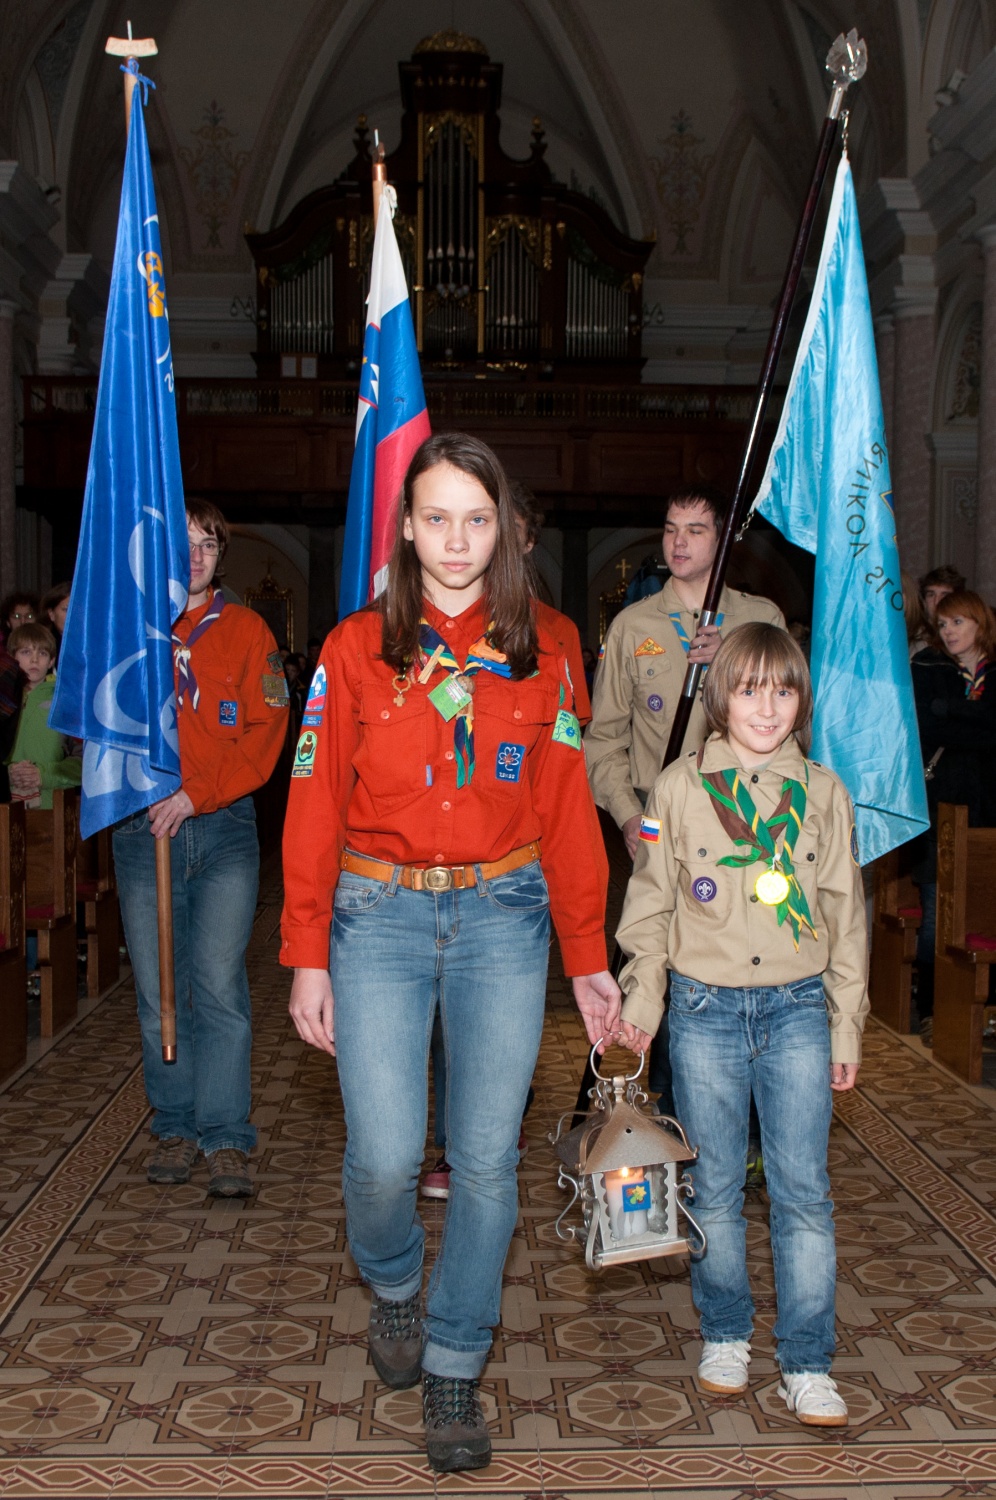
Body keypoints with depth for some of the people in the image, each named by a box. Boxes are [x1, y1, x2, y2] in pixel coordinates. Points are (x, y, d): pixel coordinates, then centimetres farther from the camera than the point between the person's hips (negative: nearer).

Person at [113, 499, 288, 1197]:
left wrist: (197, 794, -12)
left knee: (219, 986, -8)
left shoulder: (245, 630, 7)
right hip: (143, 829, 2)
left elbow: (266, 734, -1)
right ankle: (175, 1129, 16)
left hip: (224, 827, -2)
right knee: (157, 990, 4)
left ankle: (227, 1139, -2)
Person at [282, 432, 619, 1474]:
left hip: (503, 915, 1)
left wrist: (587, 957, 5)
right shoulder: (356, 649, 3)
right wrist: (307, 957, -2)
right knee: (385, 1153, -6)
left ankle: (454, 1366, 21)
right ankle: (391, 1285, 29)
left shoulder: (538, 656, 7)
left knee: (486, 1156, 1)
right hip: (379, 914, -1)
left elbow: (565, 809, 7)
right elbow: (315, 806, 2)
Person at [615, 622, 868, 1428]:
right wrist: (641, 998, 0)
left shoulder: (823, 792, 3)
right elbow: (650, 904, 5)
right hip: (706, 1009, 0)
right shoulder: (680, 787, 0)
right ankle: (726, 1336, 27)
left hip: (798, 1007, 1)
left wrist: (847, 1025, 7)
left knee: (804, 1189, 1)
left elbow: (845, 915, 8)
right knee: (716, 1184, 9)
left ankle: (808, 1365, 12)